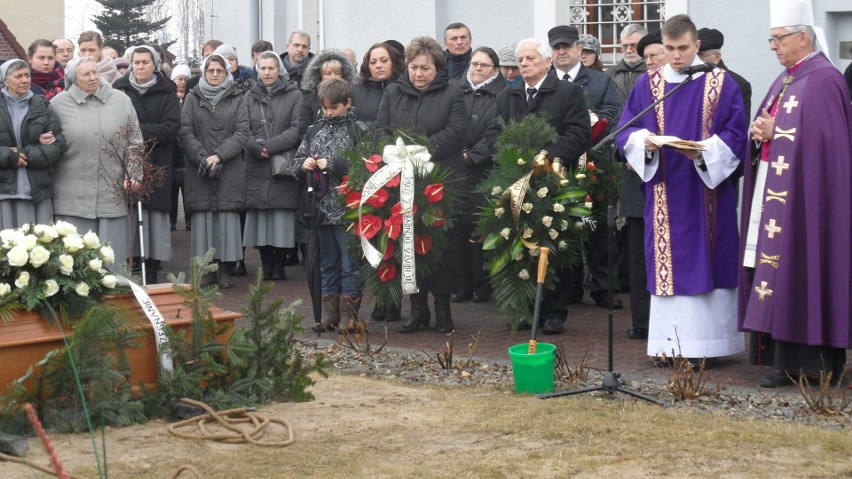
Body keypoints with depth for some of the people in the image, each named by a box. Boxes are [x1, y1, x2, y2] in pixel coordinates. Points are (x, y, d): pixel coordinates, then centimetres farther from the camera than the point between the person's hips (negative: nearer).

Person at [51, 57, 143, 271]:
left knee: (112, 259, 4)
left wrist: (134, 175, 2)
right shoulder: (59, 104, 2)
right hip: (73, 197, -1)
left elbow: (135, 142, 9)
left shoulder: (121, 101, 6)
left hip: (113, 194, 1)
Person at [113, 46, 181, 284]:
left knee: (155, 217, -2)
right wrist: (152, 133, -11)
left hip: (157, 166, 0)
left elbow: (171, 128, -5)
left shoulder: (166, 93, 7)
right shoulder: (119, 90, 8)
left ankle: (151, 274, 3)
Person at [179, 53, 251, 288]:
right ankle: (207, 270, 1)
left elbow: (242, 132, 0)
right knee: (203, 216, -3)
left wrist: (218, 155, -11)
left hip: (230, 170, 0)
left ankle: (226, 270, 0)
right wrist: (202, 157, -11)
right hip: (199, 170, 0)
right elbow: (185, 132, 3)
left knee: (228, 216, -4)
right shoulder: (193, 98, 12)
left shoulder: (237, 99, 10)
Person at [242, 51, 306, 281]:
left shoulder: (294, 96, 6)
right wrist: (256, 148, -12)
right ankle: (266, 265, 9)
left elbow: (298, 129, -4)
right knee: (259, 221, -1)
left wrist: (270, 146, -12)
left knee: (282, 222, -5)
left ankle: (279, 266, 5)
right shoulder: (250, 97, 15)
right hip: (257, 169, 2)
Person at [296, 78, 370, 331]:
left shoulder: (359, 130, -4)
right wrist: (305, 165, -4)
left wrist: (332, 164, -16)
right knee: (327, 262, 13)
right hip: (322, 208, 6)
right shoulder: (315, 130, 13)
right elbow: (298, 160, 18)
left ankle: (348, 315, 7)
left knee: (350, 263, 0)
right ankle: (329, 313, 20)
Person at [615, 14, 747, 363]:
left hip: (707, 188, -2)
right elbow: (626, 130, 6)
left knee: (706, 261, -2)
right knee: (666, 265, 1)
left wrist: (705, 150, -19)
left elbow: (735, 134, -2)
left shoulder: (720, 83, 1)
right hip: (663, 192, 2)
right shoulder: (647, 83, 9)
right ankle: (670, 342, 6)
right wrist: (643, 141, -16)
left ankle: (705, 342, 2)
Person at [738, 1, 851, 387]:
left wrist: (774, 133, -14)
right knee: (777, 269, 7)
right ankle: (785, 360, 10)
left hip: (803, 195, -9)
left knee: (800, 268, -8)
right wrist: (760, 134, 1)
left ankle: (813, 362, -3)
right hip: (774, 193, 9)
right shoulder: (785, 80, 17)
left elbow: (820, 139, -18)